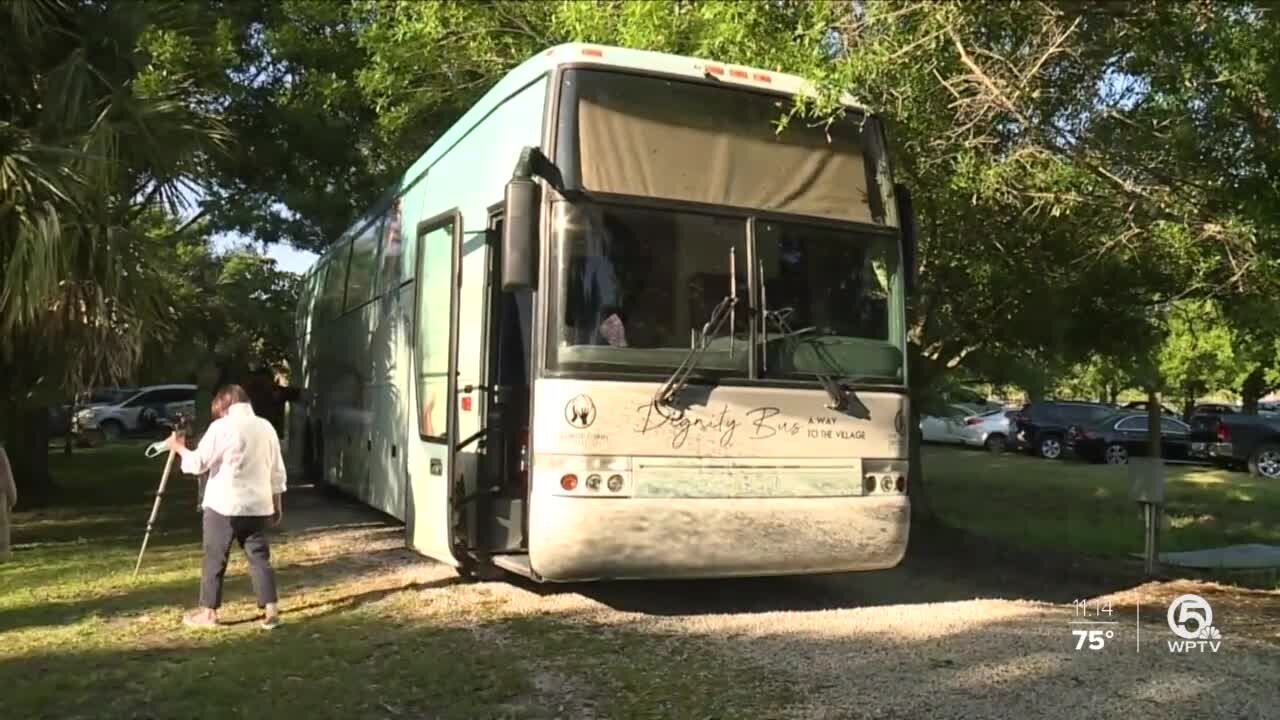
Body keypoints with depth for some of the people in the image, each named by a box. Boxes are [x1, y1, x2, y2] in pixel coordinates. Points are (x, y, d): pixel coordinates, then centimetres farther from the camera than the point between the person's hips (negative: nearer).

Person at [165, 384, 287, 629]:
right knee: (260, 558, 8)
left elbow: (198, 463, -6)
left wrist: (179, 447, 12)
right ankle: (271, 610, 5)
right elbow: (277, 473, 11)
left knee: (215, 560, 8)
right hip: (257, 506, 4)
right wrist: (277, 505, 19)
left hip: (223, 505, -4)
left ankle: (208, 612, 16)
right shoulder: (266, 428, 8)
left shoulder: (221, 427, -8)